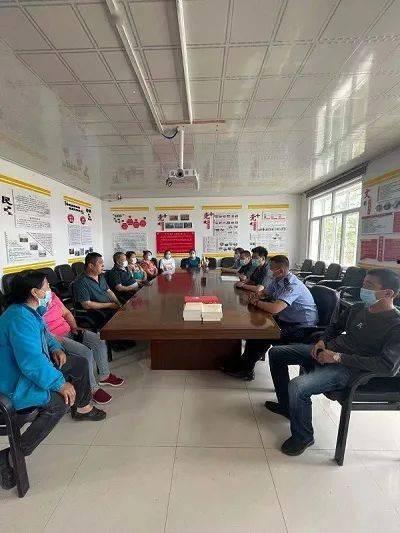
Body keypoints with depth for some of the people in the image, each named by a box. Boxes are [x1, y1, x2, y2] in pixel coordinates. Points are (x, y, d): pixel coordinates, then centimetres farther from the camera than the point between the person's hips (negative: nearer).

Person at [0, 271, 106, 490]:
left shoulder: (31, 310, 0)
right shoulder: (19, 318, -31)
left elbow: (45, 334, 17)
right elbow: (32, 363, -35)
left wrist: (56, 348, -1)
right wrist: (60, 384, -28)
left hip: (37, 366, 10)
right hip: (19, 381, -10)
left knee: (80, 364, 14)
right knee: (59, 402, -28)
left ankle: (83, 408, 34)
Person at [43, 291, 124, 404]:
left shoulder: (52, 295, 7)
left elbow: (66, 313, 14)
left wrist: (74, 327, 2)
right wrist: (56, 338, -26)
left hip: (69, 332, 8)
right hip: (56, 339, -8)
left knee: (99, 341, -6)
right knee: (86, 353, -26)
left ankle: (104, 376, 11)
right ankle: (92, 389, -6)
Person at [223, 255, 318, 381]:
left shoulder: (292, 285, -27)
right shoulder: (278, 280, 1)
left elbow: (274, 309, -39)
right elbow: (265, 293, 17)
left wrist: (256, 302, -21)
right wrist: (257, 295, -8)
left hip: (302, 327, -9)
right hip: (287, 319, 9)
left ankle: (245, 369, -1)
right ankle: (244, 362, 9)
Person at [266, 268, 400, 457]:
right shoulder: (358, 308, 6)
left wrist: (338, 357, -25)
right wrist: (322, 341, 1)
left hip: (348, 368, -8)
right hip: (326, 351, 8)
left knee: (297, 386, -30)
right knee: (276, 353, 7)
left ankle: (303, 437, 3)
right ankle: (285, 405, 25)